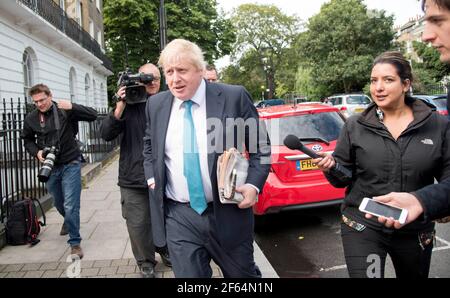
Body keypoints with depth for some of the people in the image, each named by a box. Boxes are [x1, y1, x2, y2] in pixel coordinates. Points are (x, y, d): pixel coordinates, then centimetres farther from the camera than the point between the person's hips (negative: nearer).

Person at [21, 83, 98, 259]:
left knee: (70, 206, -9)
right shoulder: (31, 119, -1)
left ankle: (75, 243, 5)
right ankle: (68, 221, 55)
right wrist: (36, 152, -6)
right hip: (50, 167, 5)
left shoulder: (65, 111, -11)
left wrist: (72, 107, -29)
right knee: (58, 203, 23)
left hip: (70, 164, -4)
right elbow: (27, 140, 14)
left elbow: (92, 115, -16)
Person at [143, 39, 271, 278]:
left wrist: (253, 185, -12)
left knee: (244, 274, 17)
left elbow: (260, 145, 0)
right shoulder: (156, 104, 4)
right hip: (178, 216, 2)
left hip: (228, 212, -2)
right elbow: (149, 145, 22)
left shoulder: (234, 97, -8)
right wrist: (151, 176, 9)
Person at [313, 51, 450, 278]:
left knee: (414, 274, 23)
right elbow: (342, 178, 0)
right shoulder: (355, 126, -3)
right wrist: (330, 167, -21)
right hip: (362, 227, -2)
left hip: (415, 231, 2)